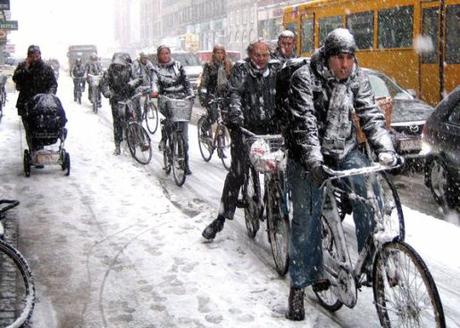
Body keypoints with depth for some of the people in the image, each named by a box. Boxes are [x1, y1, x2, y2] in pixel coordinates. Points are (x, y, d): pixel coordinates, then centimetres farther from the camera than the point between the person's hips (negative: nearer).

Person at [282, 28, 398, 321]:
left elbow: (371, 114, -4)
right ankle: (300, 284, 10)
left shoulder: (357, 77, 1)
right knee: (306, 220, -2)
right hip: (309, 156, -3)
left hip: (345, 150, 4)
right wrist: (314, 160, -34)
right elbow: (304, 123, -22)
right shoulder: (305, 78, -13)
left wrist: (385, 148, -19)